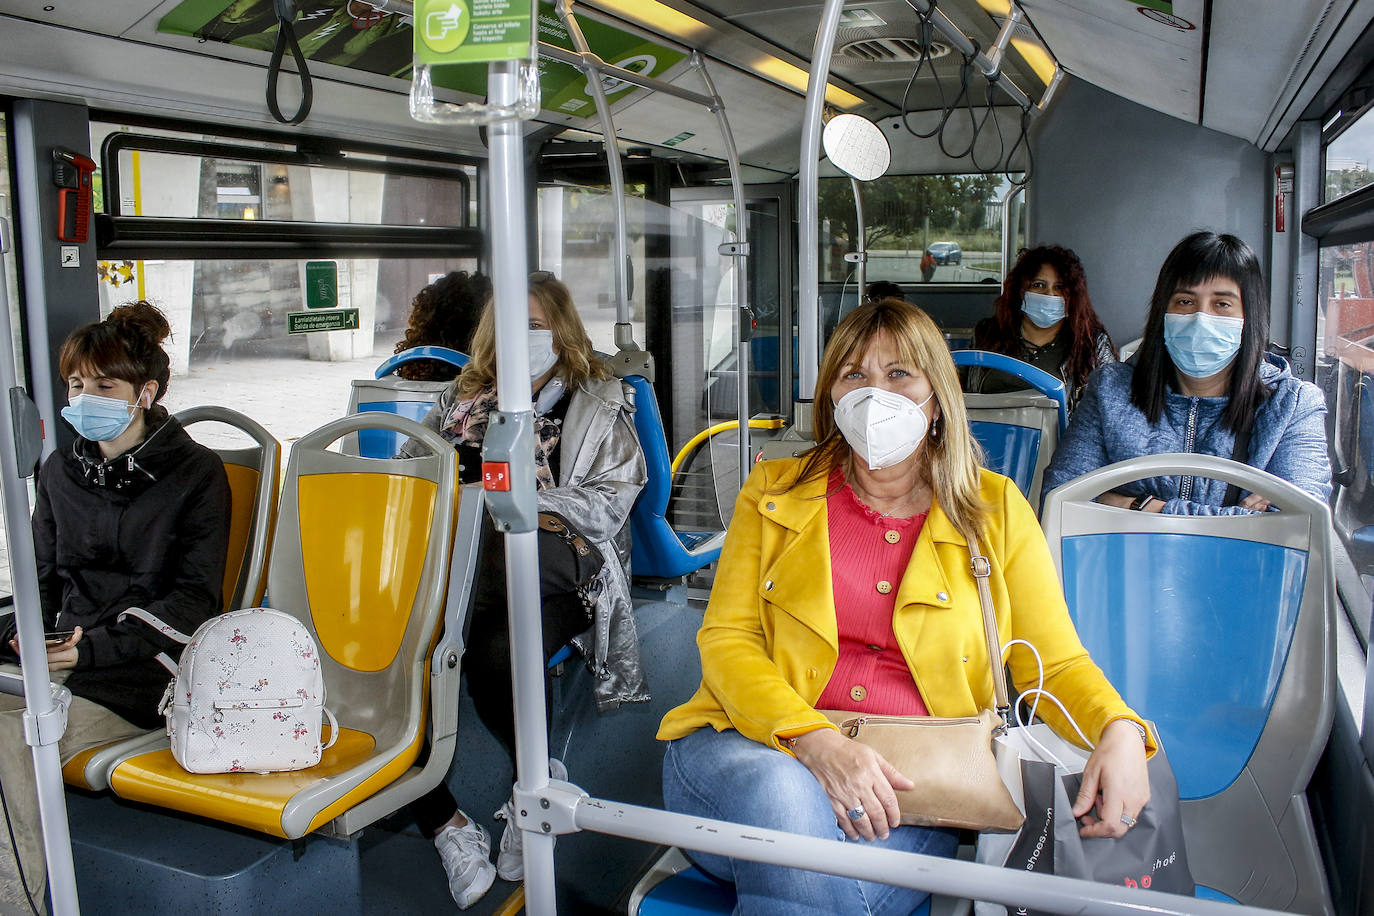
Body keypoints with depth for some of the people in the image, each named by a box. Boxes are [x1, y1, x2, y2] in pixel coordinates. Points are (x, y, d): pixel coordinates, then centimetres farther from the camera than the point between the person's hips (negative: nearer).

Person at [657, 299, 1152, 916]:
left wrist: (1121, 730, -13)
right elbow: (726, 640, 2)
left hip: (905, 788, -1)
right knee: (786, 800, -35)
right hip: (765, 750, 1)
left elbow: (1057, 661, 11)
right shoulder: (774, 493, 11)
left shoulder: (996, 510, 12)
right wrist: (815, 741, -17)